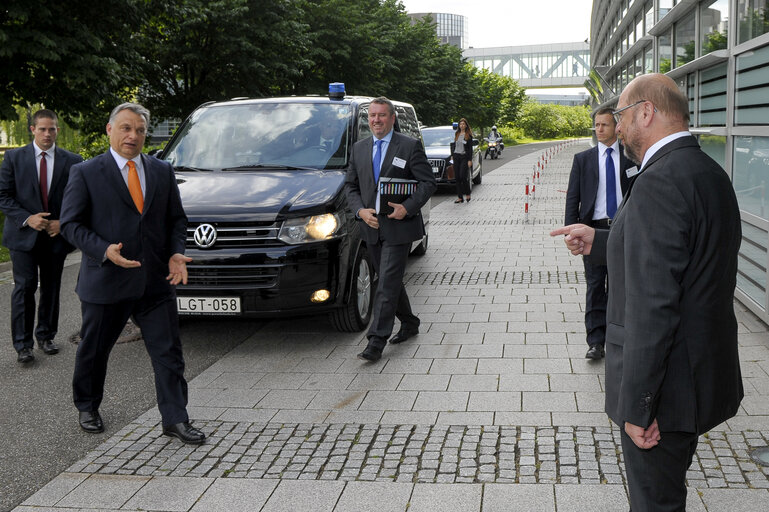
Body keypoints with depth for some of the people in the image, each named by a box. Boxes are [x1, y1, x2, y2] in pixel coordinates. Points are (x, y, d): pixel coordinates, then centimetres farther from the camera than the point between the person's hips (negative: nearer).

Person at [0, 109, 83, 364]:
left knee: (51, 288, 11)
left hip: (56, 235, 2)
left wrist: (63, 223, -10)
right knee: (25, 287, -4)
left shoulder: (71, 161, 2)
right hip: (23, 235, -2)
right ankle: (23, 344, 3)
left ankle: (46, 336, 25)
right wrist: (27, 218, -16)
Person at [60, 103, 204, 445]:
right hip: (105, 282, -2)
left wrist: (176, 253, -4)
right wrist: (105, 250, -20)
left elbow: (176, 218, 14)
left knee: (169, 353, 0)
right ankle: (87, 407, 38)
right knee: (93, 351, 15)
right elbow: (71, 224, -5)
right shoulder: (85, 173, -2)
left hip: (155, 282, 2)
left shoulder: (162, 171, 9)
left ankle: (175, 419, 10)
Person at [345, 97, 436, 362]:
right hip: (371, 227, 6)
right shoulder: (359, 148, 12)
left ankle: (376, 341, -10)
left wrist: (407, 208, -18)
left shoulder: (410, 146, -3)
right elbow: (350, 185, 14)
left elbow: (428, 183, -5)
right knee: (389, 281, 15)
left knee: (388, 283, -10)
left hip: (399, 226, -6)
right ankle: (409, 323, 33)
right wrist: (360, 210, -5)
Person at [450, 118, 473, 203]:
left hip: (464, 157, -5)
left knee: (463, 176, -12)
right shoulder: (456, 134, 14)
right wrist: (452, 155, 14)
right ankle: (460, 197, 5)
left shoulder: (468, 135, -1)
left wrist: (470, 160, -9)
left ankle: (467, 194, 6)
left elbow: (470, 148, -4)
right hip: (456, 156, 5)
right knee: (457, 177, 1)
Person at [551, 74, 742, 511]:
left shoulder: (660, 183, -24)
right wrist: (600, 242, 19)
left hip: (665, 385, -10)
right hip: (704, 371, 10)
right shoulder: (710, 173, 8)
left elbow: (653, 306, -28)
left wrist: (637, 406, -23)